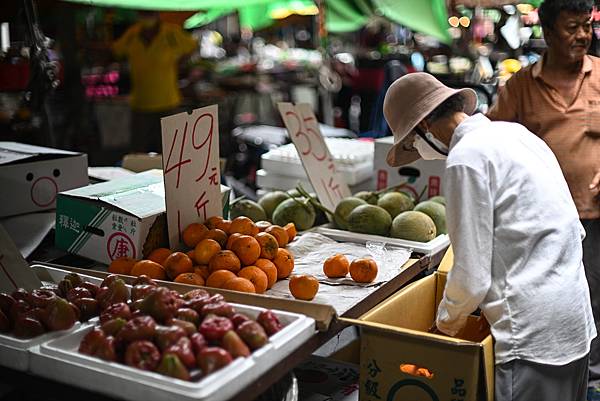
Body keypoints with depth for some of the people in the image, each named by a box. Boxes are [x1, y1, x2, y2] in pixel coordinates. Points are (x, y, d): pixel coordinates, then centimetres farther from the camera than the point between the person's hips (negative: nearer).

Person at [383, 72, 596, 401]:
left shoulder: (466, 158, -15)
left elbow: (471, 276, -16)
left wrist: (447, 321, 5)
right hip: (576, 324, 10)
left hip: (533, 336, -10)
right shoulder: (513, 131, 11)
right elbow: (574, 230, 17)